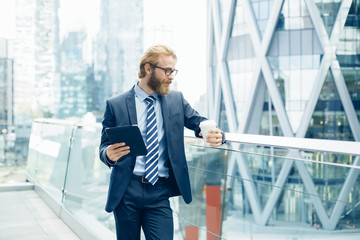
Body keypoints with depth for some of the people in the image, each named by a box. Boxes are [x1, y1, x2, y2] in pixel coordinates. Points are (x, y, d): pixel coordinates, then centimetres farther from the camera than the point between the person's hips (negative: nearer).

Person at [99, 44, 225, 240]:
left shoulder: (176, 100, 9)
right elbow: (104, 146, 3)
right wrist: (109, 154, -21)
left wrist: (217, 135, -17)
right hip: (126, 190, -1)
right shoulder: (115, 104, 1)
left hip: (159, 193, 2)